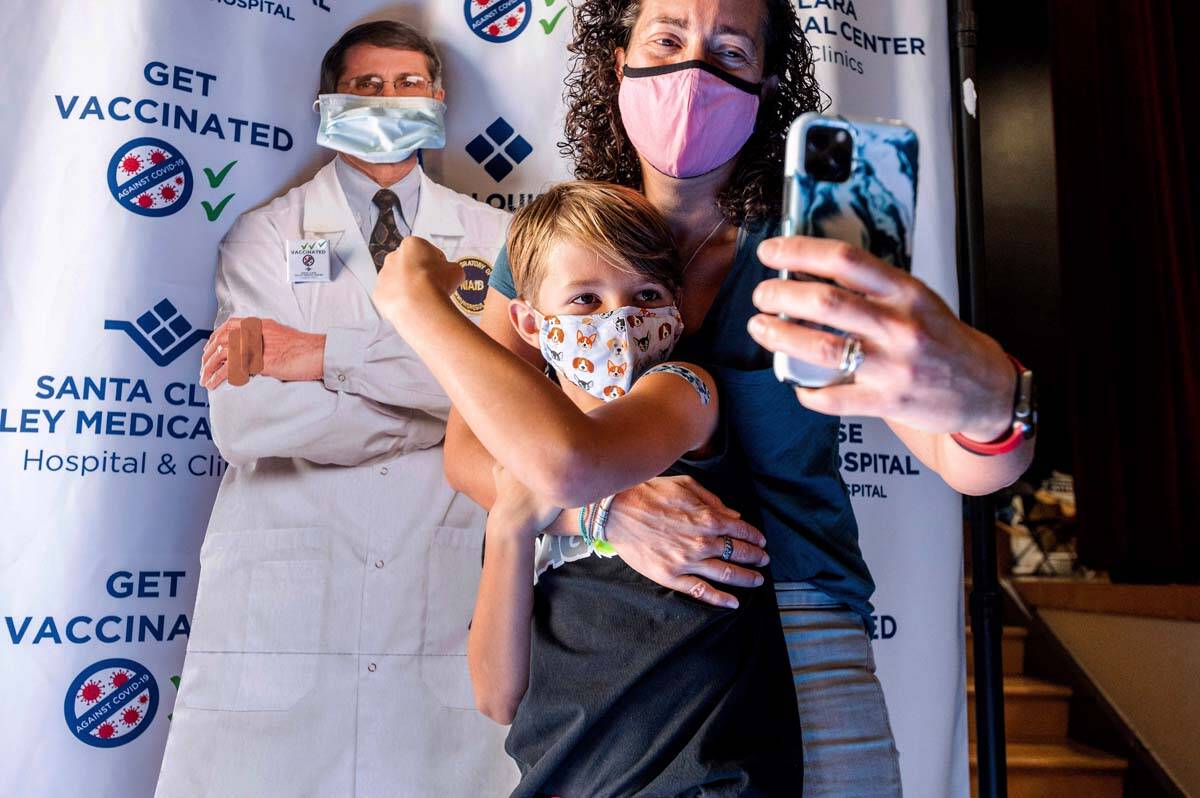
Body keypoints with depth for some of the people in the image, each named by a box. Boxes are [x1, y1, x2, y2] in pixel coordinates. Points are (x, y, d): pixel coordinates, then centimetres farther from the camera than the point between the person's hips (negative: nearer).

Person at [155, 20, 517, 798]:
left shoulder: (493, 238, 9)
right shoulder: (265, 235, 6)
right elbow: (243, 418, -10)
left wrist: (327, 354, -15)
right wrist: (449, 406, -11)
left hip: (449, 603, 1)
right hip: (281, 607, 0)